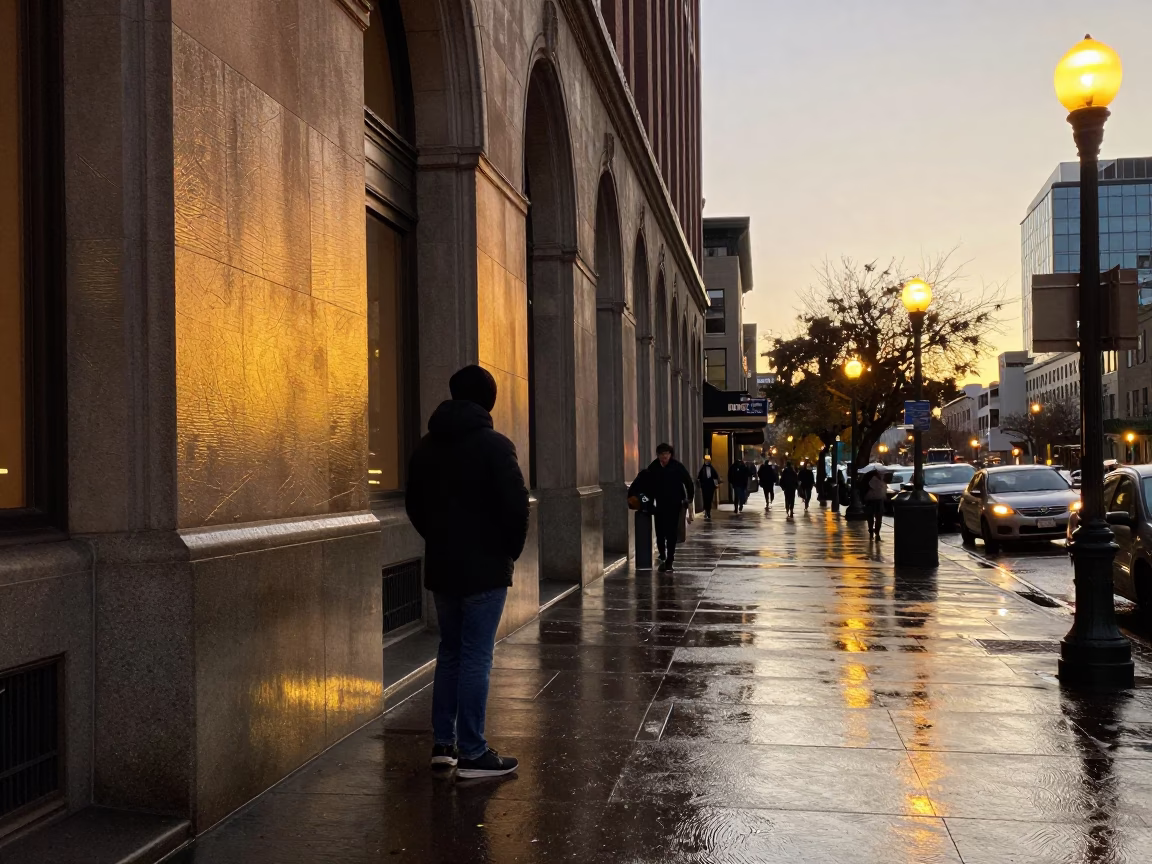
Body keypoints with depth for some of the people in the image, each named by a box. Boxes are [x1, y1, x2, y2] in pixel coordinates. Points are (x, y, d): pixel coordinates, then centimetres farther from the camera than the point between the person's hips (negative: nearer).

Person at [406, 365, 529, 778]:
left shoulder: (427, 446, 8)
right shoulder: (494, 445, -13)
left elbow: (414, 503, 14)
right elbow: (516, 505, -17)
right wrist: (512, 549, -3)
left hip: (440, 567, 6)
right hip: (485, 568, -6)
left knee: (450, 652, 17)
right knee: (476, 658, -2)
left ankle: (443, 743, 21)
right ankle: (472, 753, 2)